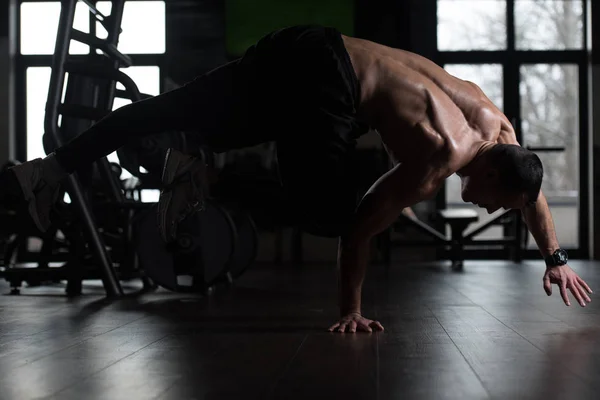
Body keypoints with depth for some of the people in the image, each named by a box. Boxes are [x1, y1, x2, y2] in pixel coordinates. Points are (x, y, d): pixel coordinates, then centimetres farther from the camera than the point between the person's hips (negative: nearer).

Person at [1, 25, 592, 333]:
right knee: (327, 215, -12)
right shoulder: (442, 156, -16)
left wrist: (555, 258, 33)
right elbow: (361, 227, -18)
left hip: (295, 51, 9)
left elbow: (531, 187, 27)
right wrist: (350, 312, -12)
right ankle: (201, 172, -11)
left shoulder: (494, 123, 8)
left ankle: (50, 168, 11)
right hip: (321, 77, -9)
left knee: (168, 110, 7)